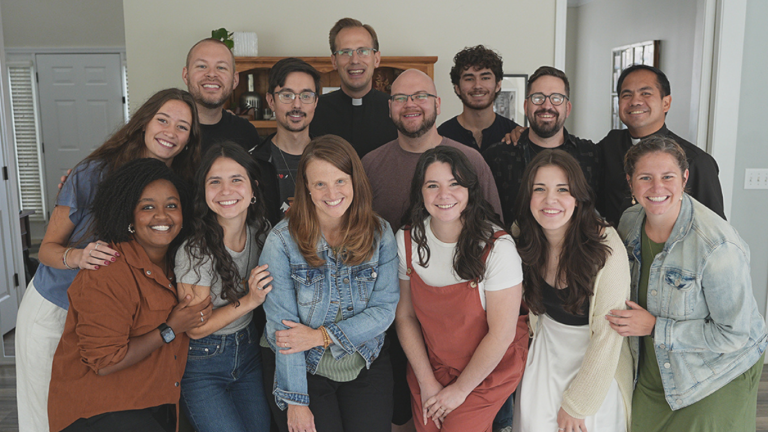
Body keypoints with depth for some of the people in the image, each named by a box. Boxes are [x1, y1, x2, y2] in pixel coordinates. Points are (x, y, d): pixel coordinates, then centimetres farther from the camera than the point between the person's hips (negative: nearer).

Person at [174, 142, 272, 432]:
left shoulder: (261, 231, -5)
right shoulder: (194, 252, -22)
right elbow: (195, 328, -16)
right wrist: (249, 301, -24)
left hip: (248, 352, 5)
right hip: (201, 364, -5)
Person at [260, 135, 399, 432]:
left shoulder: (380, 233, -4)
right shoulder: (282, 240, -12)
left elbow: (384, 309, -6)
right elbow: (282, 324, -12)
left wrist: (321, 336, -15)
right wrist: (295, 399, -13)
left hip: (365, 363, 2)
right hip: (300, 366, -2)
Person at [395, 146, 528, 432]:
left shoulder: (497, 247, -23)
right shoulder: (407, 239, -9)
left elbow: (502, 334, -18)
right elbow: (405, 315, -2)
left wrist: (460, 390, -10)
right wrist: (427, 383, -5)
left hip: (489, 369, -3)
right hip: (429, 363, 4)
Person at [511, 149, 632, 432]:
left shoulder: (607, 249, -25)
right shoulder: (521, 237, -11)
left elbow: (607, 336, -20)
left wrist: (577, 404, -14)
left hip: (597, 361, -3)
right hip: (547, 349, 3)